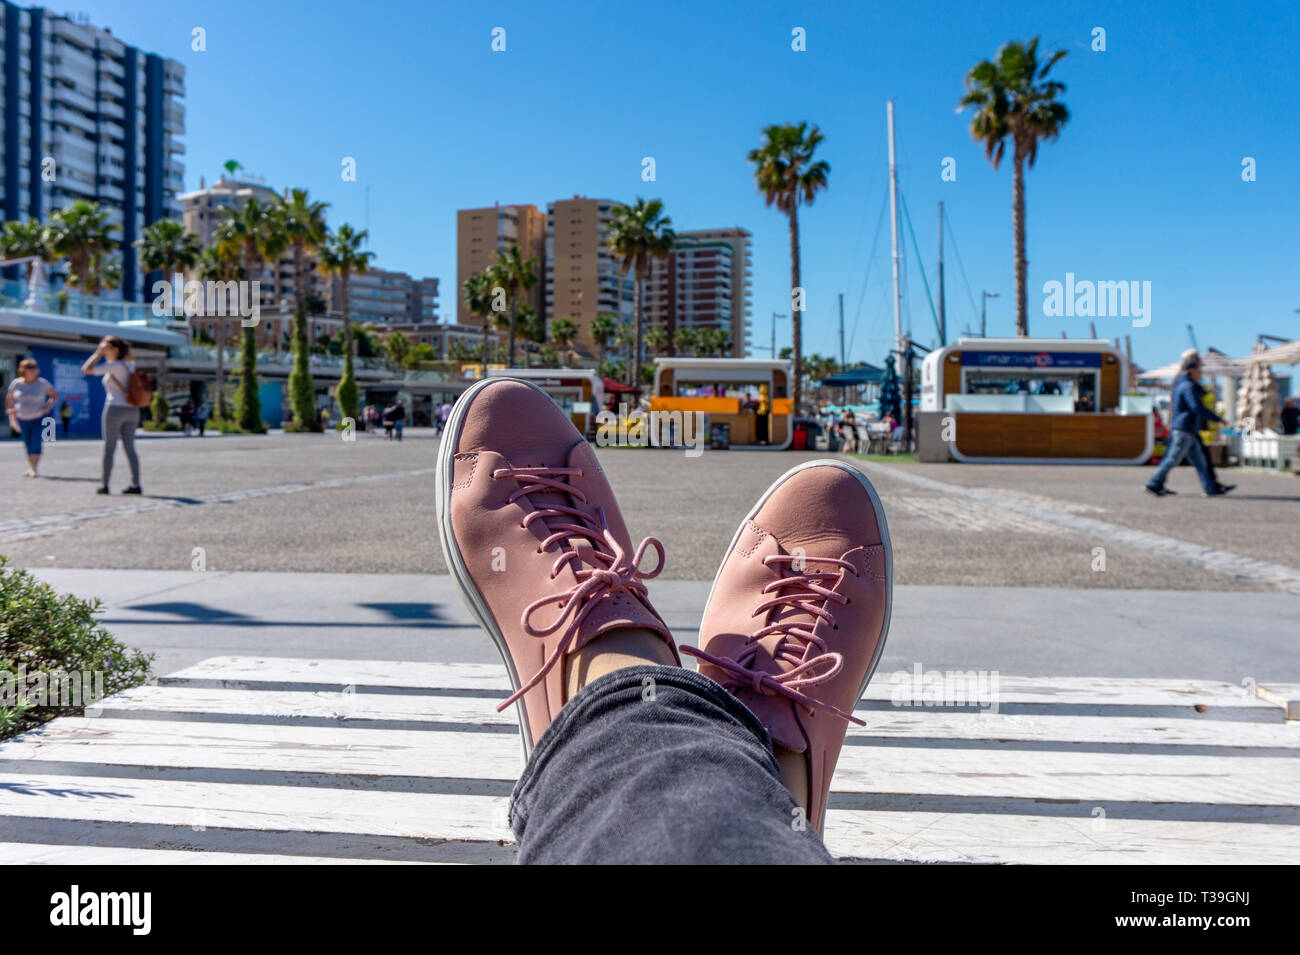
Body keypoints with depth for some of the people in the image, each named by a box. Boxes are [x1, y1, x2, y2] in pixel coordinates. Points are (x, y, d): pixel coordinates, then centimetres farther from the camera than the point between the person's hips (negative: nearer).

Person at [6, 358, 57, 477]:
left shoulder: (42, 383, -7)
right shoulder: (16, 384, -4)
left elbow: (54, 395, 5)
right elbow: (9, 399, 7)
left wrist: (49, 406, -10)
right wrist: (11, 415, 2)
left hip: (39, 418, -2)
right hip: (23, 419, 3)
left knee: (36, 443, -12)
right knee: (27, 444, 9)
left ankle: (34, 469, -11)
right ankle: (30, 468, 21)